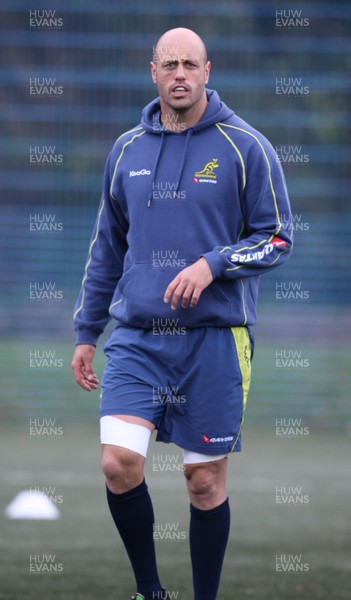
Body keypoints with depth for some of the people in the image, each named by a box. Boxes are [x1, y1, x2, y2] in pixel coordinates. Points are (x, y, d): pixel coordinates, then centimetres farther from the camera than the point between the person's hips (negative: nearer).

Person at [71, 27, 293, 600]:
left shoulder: (245, 147, -2)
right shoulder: (126, 150, 10)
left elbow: (277, 239, -1)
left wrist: (213, 264, -16)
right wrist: (86, 332, 17)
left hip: (215, 337, -2)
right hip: (137, 337, 2)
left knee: (206, 478, 1)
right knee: (119, 460, -13)